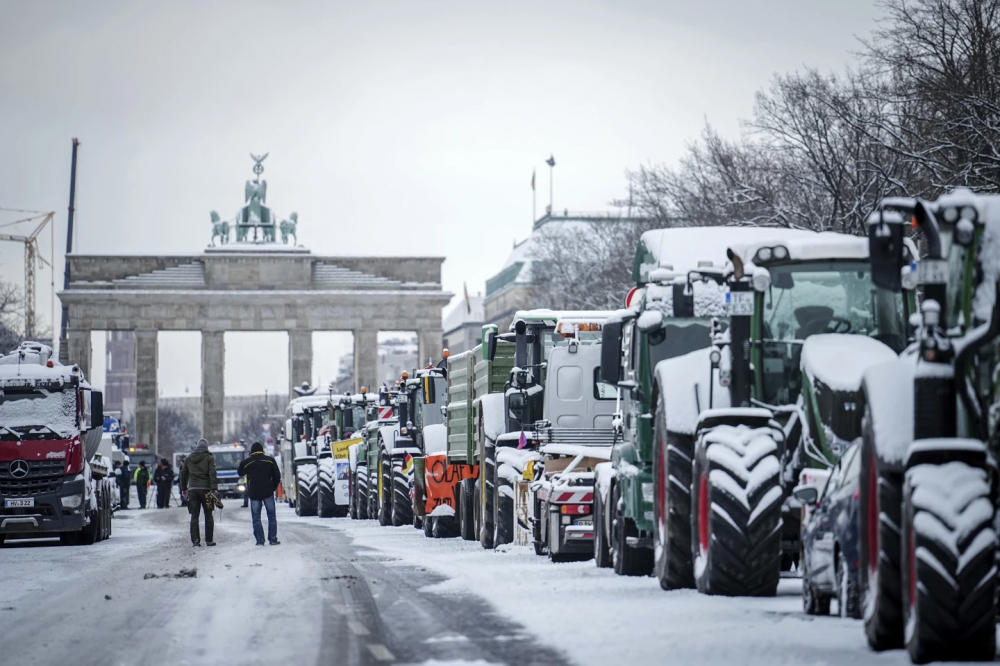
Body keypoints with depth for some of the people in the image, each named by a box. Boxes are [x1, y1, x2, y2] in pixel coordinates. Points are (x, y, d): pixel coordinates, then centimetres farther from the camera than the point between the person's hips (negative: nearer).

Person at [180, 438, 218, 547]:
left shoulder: (189, 458, 11)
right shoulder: (209, 458, -2)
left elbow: (183, 474, 16)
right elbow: (212, 474, -11)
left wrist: (183, 489, 24)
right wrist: (214, 488, -14)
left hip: (192, 489, 3)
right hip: (205, 489, -3)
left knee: (194, 516, 3)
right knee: (208, 515, 5)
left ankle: (195, 540, -4)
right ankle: (209, 540, 4)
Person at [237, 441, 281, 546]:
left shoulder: (246, 462, 0)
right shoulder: (270, 460, 1)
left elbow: (240, 473, 18)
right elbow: (277, 476, 3)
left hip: (254, 493, 0)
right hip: (268, 492, 1)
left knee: (256, 518, 5)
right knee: (271, 516, 8)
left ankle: (260, 540, -1)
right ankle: (273, 539, 4)